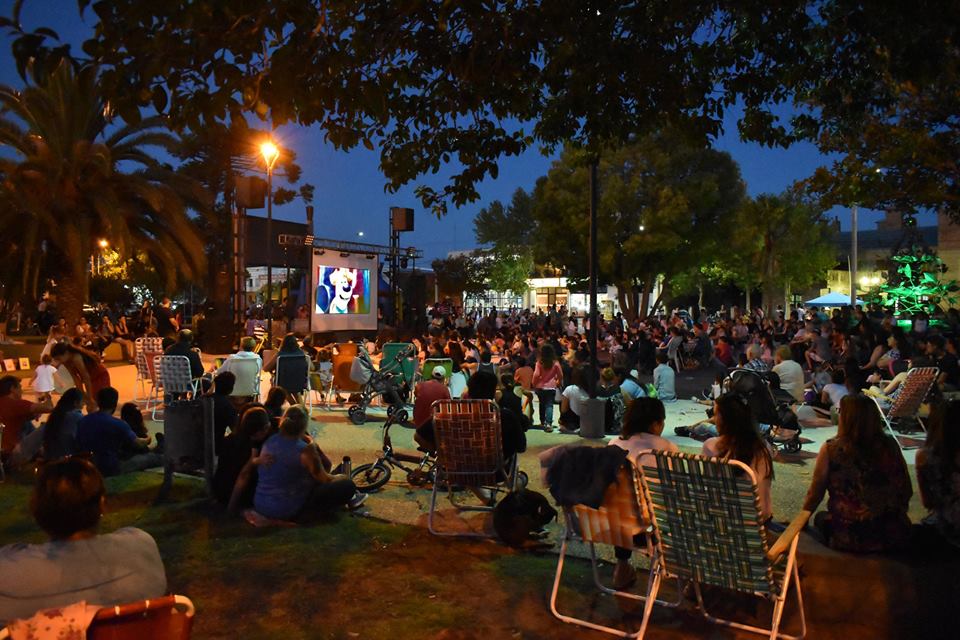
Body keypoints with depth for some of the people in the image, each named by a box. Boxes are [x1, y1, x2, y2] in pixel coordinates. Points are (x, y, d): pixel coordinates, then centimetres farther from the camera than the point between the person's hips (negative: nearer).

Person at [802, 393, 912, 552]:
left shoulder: (830, 449, -10)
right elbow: (906, 491, 4)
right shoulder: (889, 445, -4)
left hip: (849, 540, -3)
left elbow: (815, 494, -2)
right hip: (894, 537, 3)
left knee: (821, 517, 27)